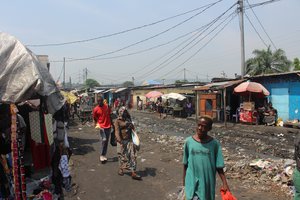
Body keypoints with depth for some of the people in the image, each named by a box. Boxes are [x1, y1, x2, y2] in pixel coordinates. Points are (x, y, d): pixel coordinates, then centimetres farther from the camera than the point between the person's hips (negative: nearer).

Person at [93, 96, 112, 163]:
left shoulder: (107, 106, 0)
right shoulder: (95, 109, -7)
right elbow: (95, 119, 2)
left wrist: (112, 123, 10)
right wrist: (97, 125, -9)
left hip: (108, 126, 4)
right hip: (102, 126, -4)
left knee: (106, 141, 9)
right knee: (103, 140, -16)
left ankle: (104, 155, 20)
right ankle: (101, 155, -6)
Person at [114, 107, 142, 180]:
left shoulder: (128, 119, 11)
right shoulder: (117, 121, -6)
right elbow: (117, 131, -16)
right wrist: (120, 141, -27)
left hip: (130, 140, 4)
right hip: (122, 141, -4)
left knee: (132, 156, -3)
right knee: (122, 156, 10)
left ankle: (133, 173, -2)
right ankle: (121, 170, 33)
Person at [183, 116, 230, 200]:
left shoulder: (214, 144, -7)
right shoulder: (189, 141, -5)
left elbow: (219, 166, -2)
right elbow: (185, 164, 4)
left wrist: (225, 183, -9)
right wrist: (184, 182, 9)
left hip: (208, 182, 1)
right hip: (192, 182, -1)